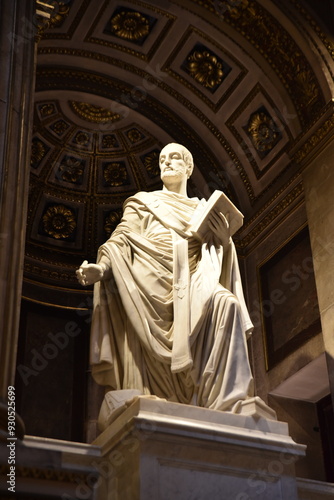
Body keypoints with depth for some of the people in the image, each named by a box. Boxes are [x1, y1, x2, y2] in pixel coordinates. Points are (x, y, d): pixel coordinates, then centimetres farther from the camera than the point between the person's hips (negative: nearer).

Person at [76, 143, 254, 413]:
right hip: (149, 289, 0)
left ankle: (225, 405, -36)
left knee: (227, 304, -32)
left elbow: (220, 259, 20)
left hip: (190, 289, 1)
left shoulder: (205, 209, 29)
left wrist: (225, 238, -3)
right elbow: (120, 241, 8)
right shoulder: (144, 202, 25)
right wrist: (100, 269, -13)